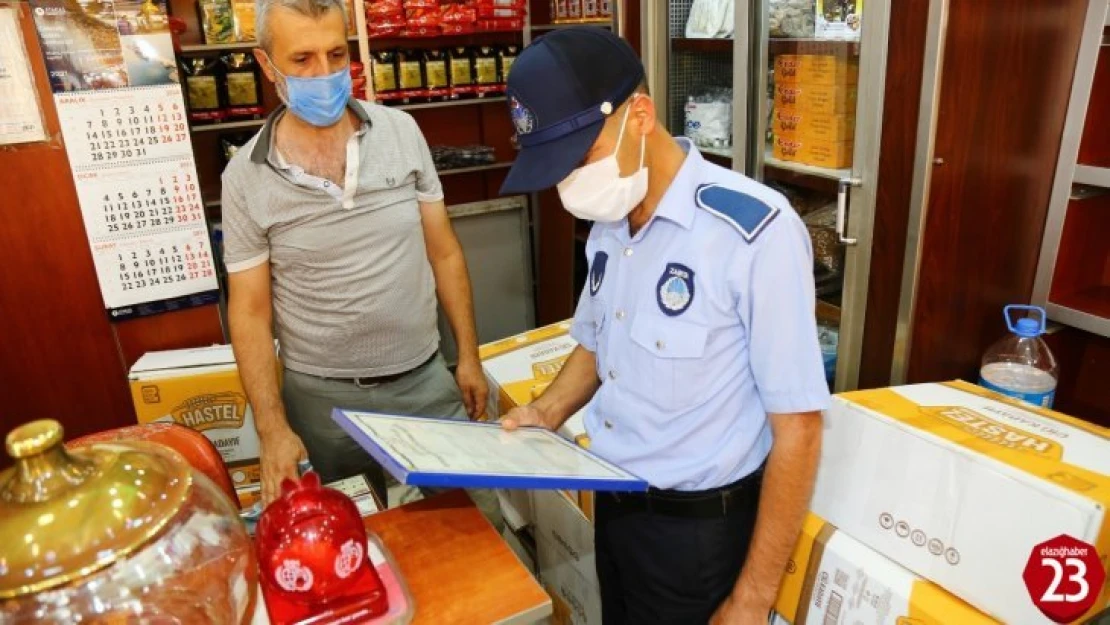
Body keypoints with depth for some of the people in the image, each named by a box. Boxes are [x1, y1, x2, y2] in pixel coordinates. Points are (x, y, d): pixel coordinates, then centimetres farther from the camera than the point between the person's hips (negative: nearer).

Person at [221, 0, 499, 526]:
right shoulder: (245, 178, -7)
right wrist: (273, 429, -10)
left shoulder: (401, 131, -3)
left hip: (425, 379, 2)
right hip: (322, 398, -1)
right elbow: (249, 310, -4)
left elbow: (443, 252, 2)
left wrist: (468, 356, 3)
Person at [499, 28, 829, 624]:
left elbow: (797, 428, -20)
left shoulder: (755, 231, -24)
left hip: (698, 527, -7)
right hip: (612, 503, 7)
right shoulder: (610, 225, 0)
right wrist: (546, 412, -4)